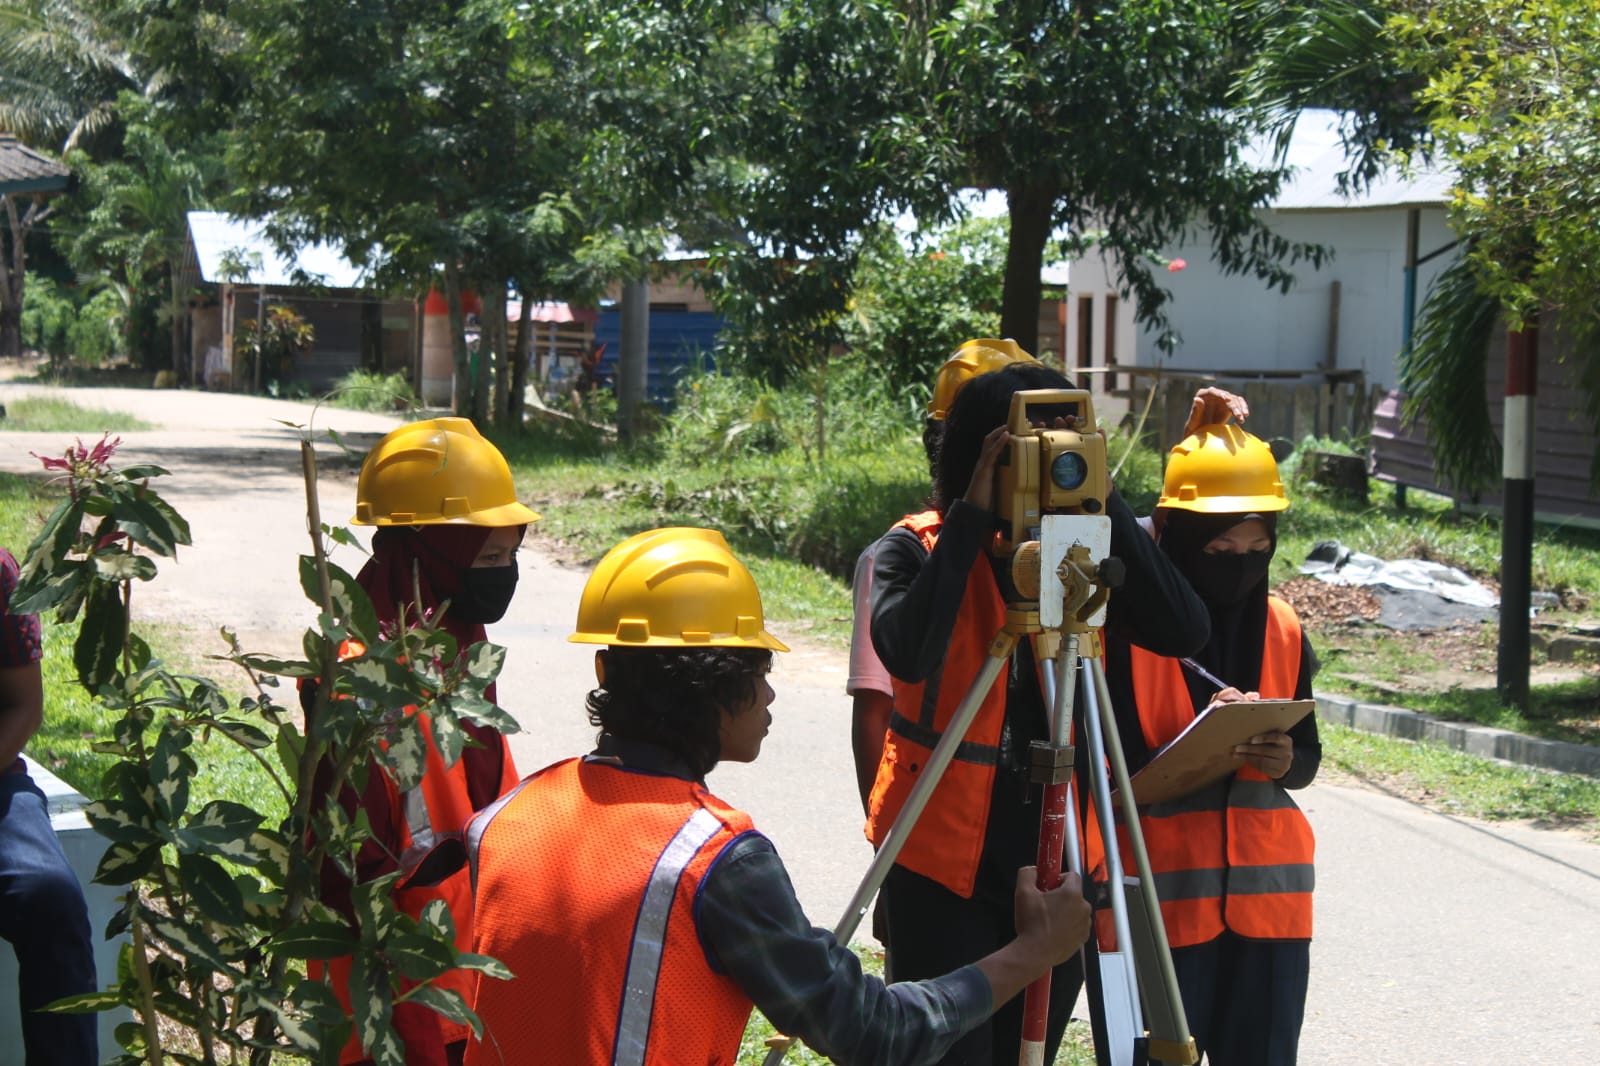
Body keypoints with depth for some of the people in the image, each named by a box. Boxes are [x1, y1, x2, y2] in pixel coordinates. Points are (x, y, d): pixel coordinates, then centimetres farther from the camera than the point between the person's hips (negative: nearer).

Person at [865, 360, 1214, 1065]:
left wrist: (1106, 501, -16)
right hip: (945, 855, -3)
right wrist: (973, 515, -22)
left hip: (1058, 853, 3)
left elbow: (1182, 631, -12)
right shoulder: (918, 547, -5)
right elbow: (906, 652, -26)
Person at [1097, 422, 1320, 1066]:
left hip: (1269, 898, 4)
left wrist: (1284, 762, -10)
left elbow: (1308, 759, 13)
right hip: (1162, 900, -4)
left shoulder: (1283, 630, 8)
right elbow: (1114, 768, -9)